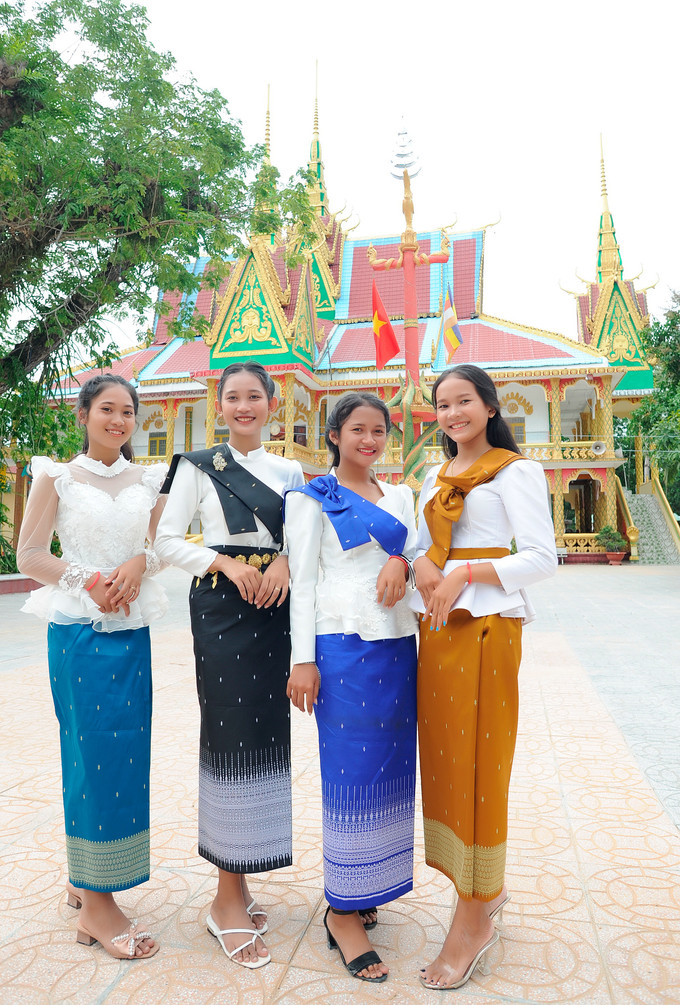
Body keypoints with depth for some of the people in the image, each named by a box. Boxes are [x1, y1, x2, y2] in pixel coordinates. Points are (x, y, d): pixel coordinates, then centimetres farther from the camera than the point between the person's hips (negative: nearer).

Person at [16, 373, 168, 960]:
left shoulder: (148, 480, 10)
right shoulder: (57, 477, 0)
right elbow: (30, 556, -2)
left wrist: (139, 564, -7)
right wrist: (88, 579, -14)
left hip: (133, 630, 4)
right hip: (79, 630, -4)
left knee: (127, 752, 8)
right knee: (93, 753, -2)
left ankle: (88, 881, 29)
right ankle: (96, 905, 13)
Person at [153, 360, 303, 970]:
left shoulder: (290, 471, 13)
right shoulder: (198, 467, 2)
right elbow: (166, 540, -1)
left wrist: (285, 562, -8)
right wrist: (225, 562, -13)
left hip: (275, 607, 4)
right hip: (220, 606, -4)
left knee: (268, 733, 7)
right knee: (230, 735, -4)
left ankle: (238, 882, 26)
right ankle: (229, 898, 10)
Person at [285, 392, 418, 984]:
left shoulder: (400, 497, 16)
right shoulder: (312, 499, 0)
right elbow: (302, 579, -4)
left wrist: (400, 562, -8)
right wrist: (304, 659, -10)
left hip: (398, 644, 6)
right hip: (344, 646, -6)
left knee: (391, 769, 11)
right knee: (351, 772, -2)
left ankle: (367, 889, 30)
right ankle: (342, 912, 14)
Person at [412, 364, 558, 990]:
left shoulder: (516, 470, -3)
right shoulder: (436, 476, 17)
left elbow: (543, 557, -9)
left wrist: (465, 573, -17)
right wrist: (422, 565, -4)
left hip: (487, 624, -7)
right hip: (436, 624, 7)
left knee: (476, 760, -2)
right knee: (443, 754, 11)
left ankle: (475, 918, 14)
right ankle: (487, 887, 31)